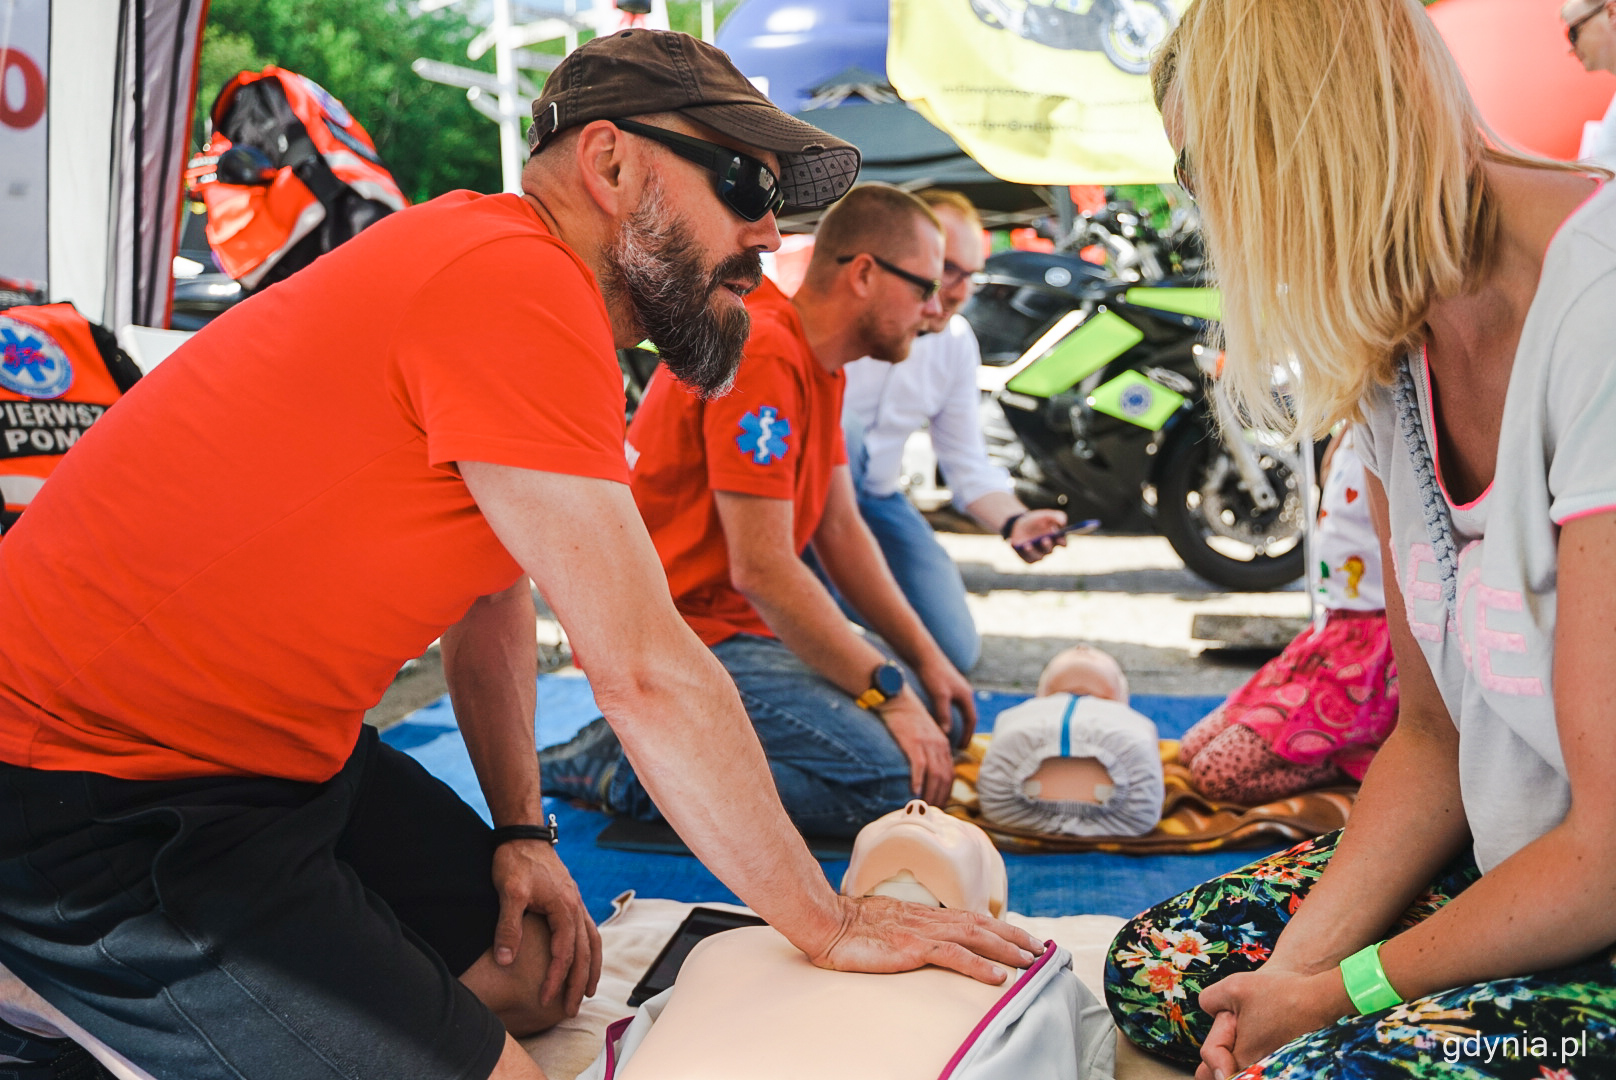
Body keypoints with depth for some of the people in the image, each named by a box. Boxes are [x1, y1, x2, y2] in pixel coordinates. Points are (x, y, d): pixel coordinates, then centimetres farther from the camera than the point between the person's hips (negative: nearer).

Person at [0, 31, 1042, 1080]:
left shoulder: (514, 280, 8)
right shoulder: (514, 282, -23)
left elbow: (496, 594, 16)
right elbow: (648, 675, -22)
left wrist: (523, 831, 8)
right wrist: (831, 926, -12)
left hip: (274, 747, 10)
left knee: (544, 973, 10)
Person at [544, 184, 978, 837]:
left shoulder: (819, 362, 13)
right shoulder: (761, 353, -21)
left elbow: (841, 533, 14)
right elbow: (762, 569, -24)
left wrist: (927, 661, 7)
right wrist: (889, 691, -19)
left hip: (735, 620, 11)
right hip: (677, 633, -11)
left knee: (942, 724, 7)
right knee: (889, 778, -23)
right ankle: (630, 771, -10)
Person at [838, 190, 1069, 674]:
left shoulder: (957, 343, 1)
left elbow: (968, 462, 4)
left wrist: (1014, 521, -16)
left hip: (875, 496, 5)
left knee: (956, 651, -3)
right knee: (839, 429, -38)